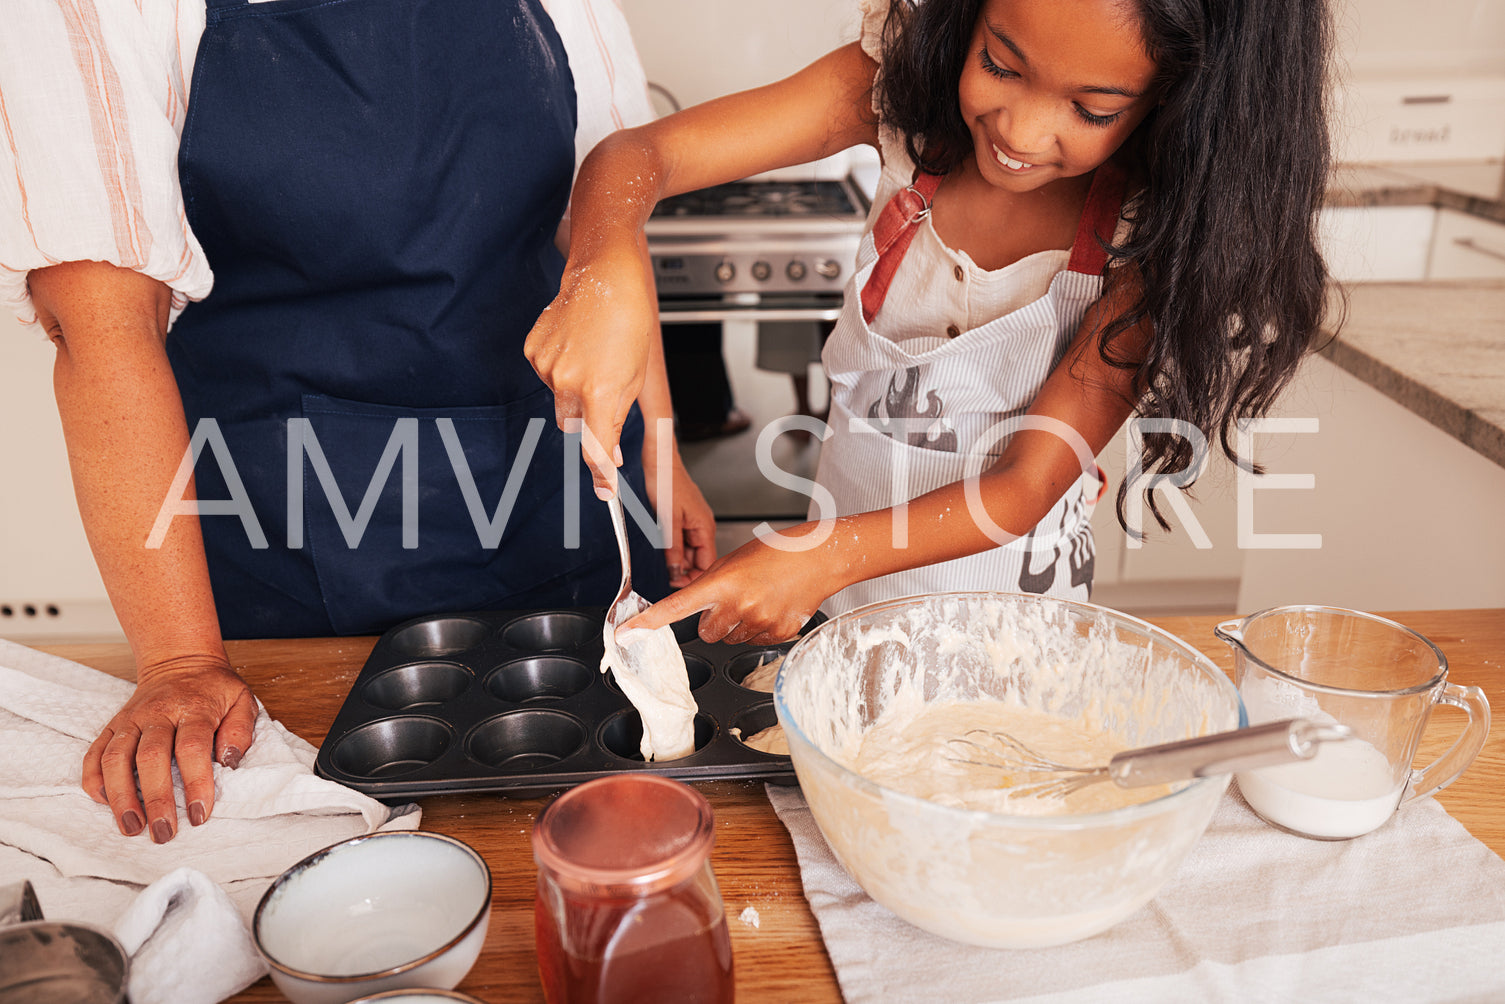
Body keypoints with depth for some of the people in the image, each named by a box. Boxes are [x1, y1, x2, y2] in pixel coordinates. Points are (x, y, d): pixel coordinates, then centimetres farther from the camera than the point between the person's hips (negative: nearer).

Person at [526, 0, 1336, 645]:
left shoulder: (1156, 229, -22)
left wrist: (828, 555, -41)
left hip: (1006, 597, -2)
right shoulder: (904, 83, -17)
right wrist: (609, 272, -43)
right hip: (841, 557, 3)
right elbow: (639, 154, -21)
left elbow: (1025, 489, -25)